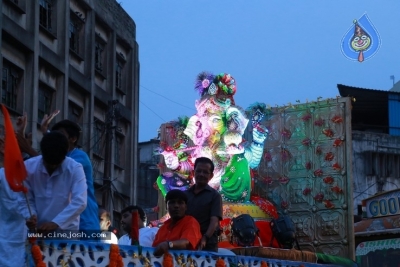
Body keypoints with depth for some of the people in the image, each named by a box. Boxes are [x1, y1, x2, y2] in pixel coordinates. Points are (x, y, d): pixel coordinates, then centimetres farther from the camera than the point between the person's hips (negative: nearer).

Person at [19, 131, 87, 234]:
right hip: (37, 230, 2)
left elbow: (79, 202, -22)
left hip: (66, 230, -2)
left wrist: (56, 223, -31)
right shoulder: (29, 167, -7)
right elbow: (24, 199, -1)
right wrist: (30, 216, -23)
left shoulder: (75, 169, -13)